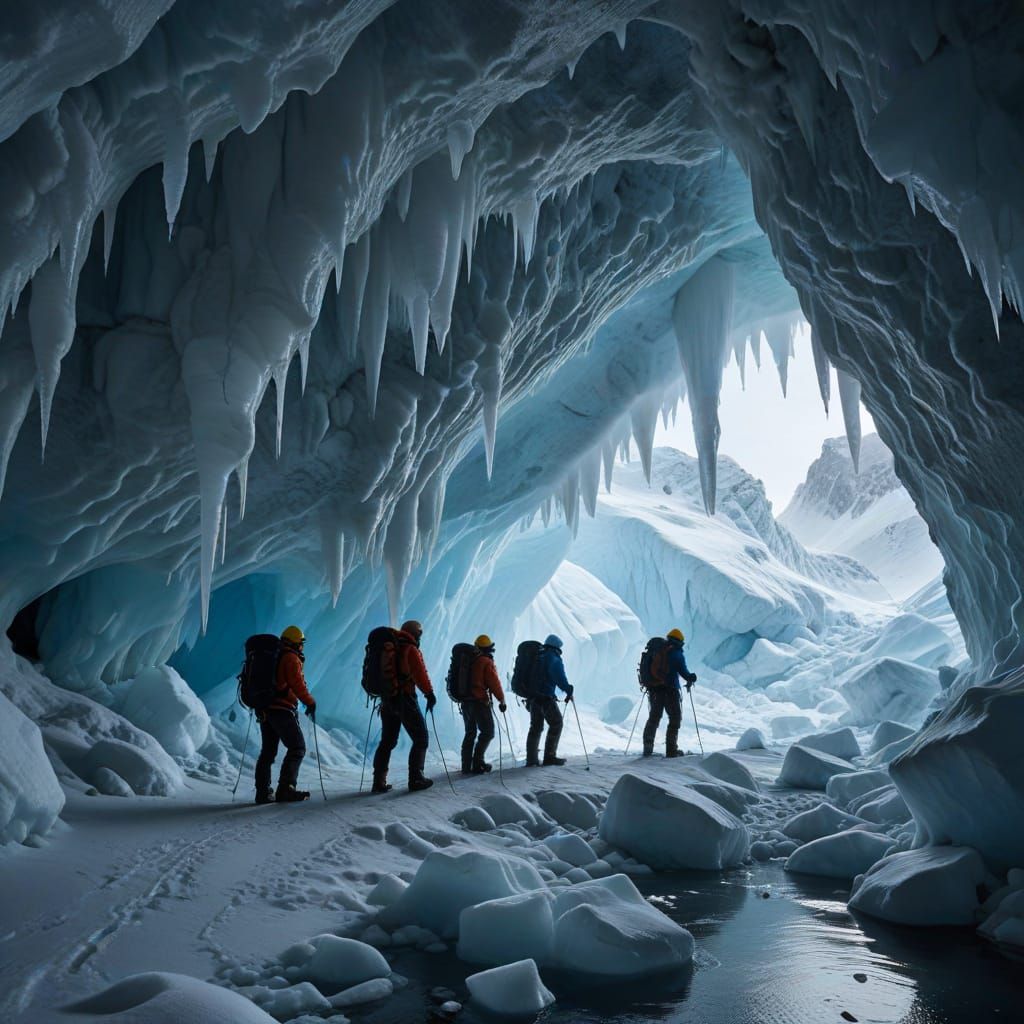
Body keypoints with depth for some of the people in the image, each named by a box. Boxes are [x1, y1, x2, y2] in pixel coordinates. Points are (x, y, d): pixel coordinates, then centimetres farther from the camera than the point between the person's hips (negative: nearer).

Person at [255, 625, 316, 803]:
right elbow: (297, 684, -14)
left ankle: (263, 792, 12)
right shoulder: (291, 658, -8)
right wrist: (310, 702, -3)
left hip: (264, 709, 8)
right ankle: (286, 789, -16)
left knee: (268, 751, 14)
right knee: (297, 748, -6)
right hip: (282, 710, -8)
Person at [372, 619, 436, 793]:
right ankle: (416, 778, -1)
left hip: (387, 699, 7)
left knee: (387, 741, 15)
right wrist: (429, 693, -13)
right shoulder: (411, 650, -9)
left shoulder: (388, 649, 13)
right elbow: (420, 674, -18)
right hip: (405, 699, -7)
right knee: (421, 738, 4)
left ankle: (379, 781, 11)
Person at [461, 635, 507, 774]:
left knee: (470, 733, 15)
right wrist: (502, 700, -2)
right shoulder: (486, 662, -9)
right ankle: (477, 763, -5)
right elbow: (494, 683, -11)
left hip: (465, 702, 7)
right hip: (480, 702, -7)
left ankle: (466, 765, 12)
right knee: (488, 732, 3)